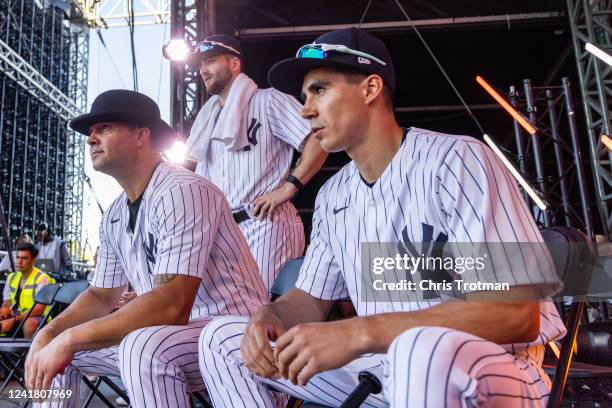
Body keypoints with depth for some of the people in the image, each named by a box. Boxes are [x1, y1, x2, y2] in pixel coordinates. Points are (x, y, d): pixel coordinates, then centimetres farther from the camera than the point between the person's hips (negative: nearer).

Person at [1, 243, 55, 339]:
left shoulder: (41, 278, -7)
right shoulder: (11, 277, 14)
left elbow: (39, 309, -13)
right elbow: (6, 304, 13)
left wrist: (16, 318, -22)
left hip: (35, 317, -5)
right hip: (14, 317, 5)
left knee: (29, 323, -38)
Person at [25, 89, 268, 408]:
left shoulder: (183, 191, -20)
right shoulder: (113, 217, 8)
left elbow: (173, 306, -28)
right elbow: (101, 297, 16)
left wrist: (69, 339, -23)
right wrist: (49, 334, -2)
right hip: (164, 334, 9)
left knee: (143, 347, -37)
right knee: (54, 346, 10)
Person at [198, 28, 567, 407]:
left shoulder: (456, 160, -15)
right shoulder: (332, 197, 8)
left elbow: (515, 313, -23)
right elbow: (309, 300, 13)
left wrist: (360, 332, -29)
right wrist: (268, 318, -11)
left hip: (488, 368, -6)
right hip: (381, 369, 7)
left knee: (424, 351, -43)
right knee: (223, 338, 2)